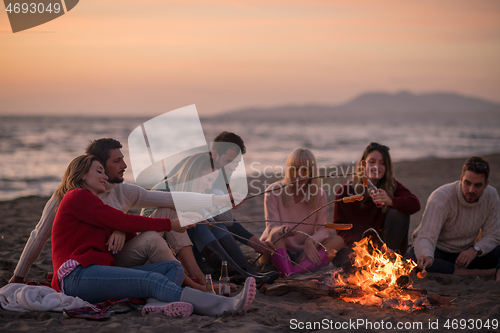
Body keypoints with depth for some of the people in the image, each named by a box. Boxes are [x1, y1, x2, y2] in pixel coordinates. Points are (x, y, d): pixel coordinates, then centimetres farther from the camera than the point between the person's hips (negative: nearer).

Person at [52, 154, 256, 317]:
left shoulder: (88, 201, 33)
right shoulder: (77, 196, 4)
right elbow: (122, 221, -4)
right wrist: (170, 225, 3)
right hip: (77, 276, -10)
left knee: (174, 267, -4)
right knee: (153, 280, -30)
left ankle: (160, 303, -42)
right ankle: (227, 305, -49)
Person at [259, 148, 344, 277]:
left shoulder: (319, 194, 2)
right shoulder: (274, 191, -6)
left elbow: (323, 229, -5)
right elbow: (272, 228, -13)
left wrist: (311, 241, -29)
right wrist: (284, 230, -39)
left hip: (304, 252, 3)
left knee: (337, 241, -22)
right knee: (276, 235, -34)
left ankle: (296, 270, -43)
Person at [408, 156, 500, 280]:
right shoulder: (441, 198, -24)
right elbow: (426, 236, -32)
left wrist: (475, 249, -22)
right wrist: (426, 256, -55)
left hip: (465, 254, 4)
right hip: (438, 253, -4)